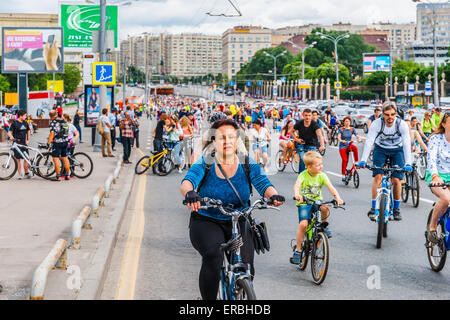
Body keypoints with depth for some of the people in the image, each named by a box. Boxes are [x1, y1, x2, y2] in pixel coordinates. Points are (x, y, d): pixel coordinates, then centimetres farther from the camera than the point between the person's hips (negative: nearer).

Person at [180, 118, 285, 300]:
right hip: (206, 223, -2)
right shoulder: (205, 164, -5)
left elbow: (263, 183, -14)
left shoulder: (247, 165, 0)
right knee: (213, 256, -31)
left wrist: (273, 195, -38)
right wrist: (190, 193, -47)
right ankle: (208, 299, -15)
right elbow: (187, 182, -22)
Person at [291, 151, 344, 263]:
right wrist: (297, 194, -53)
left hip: (317, 201, 2)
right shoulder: (303, 175, -12)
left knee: (324, 208, -33)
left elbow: (331, 187, -13)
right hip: (304, 203, -2)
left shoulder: (322, 176, -3)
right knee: (303, 224, -22)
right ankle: (298, 250, -6)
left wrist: (337, 198, -31)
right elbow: (297, 185, -31)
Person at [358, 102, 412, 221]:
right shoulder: (377, 123, -25)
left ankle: (396, 208, 9)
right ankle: (373, 208, -8)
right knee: (378, 176, -17)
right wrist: (363, 160, -41)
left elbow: (407, 144, -29)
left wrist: (408, 164, -40)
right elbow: (369, 142, -29)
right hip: (380, 149, 0)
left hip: (397, 150, 0)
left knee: (396, 180, -9)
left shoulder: (402, 124, -25)